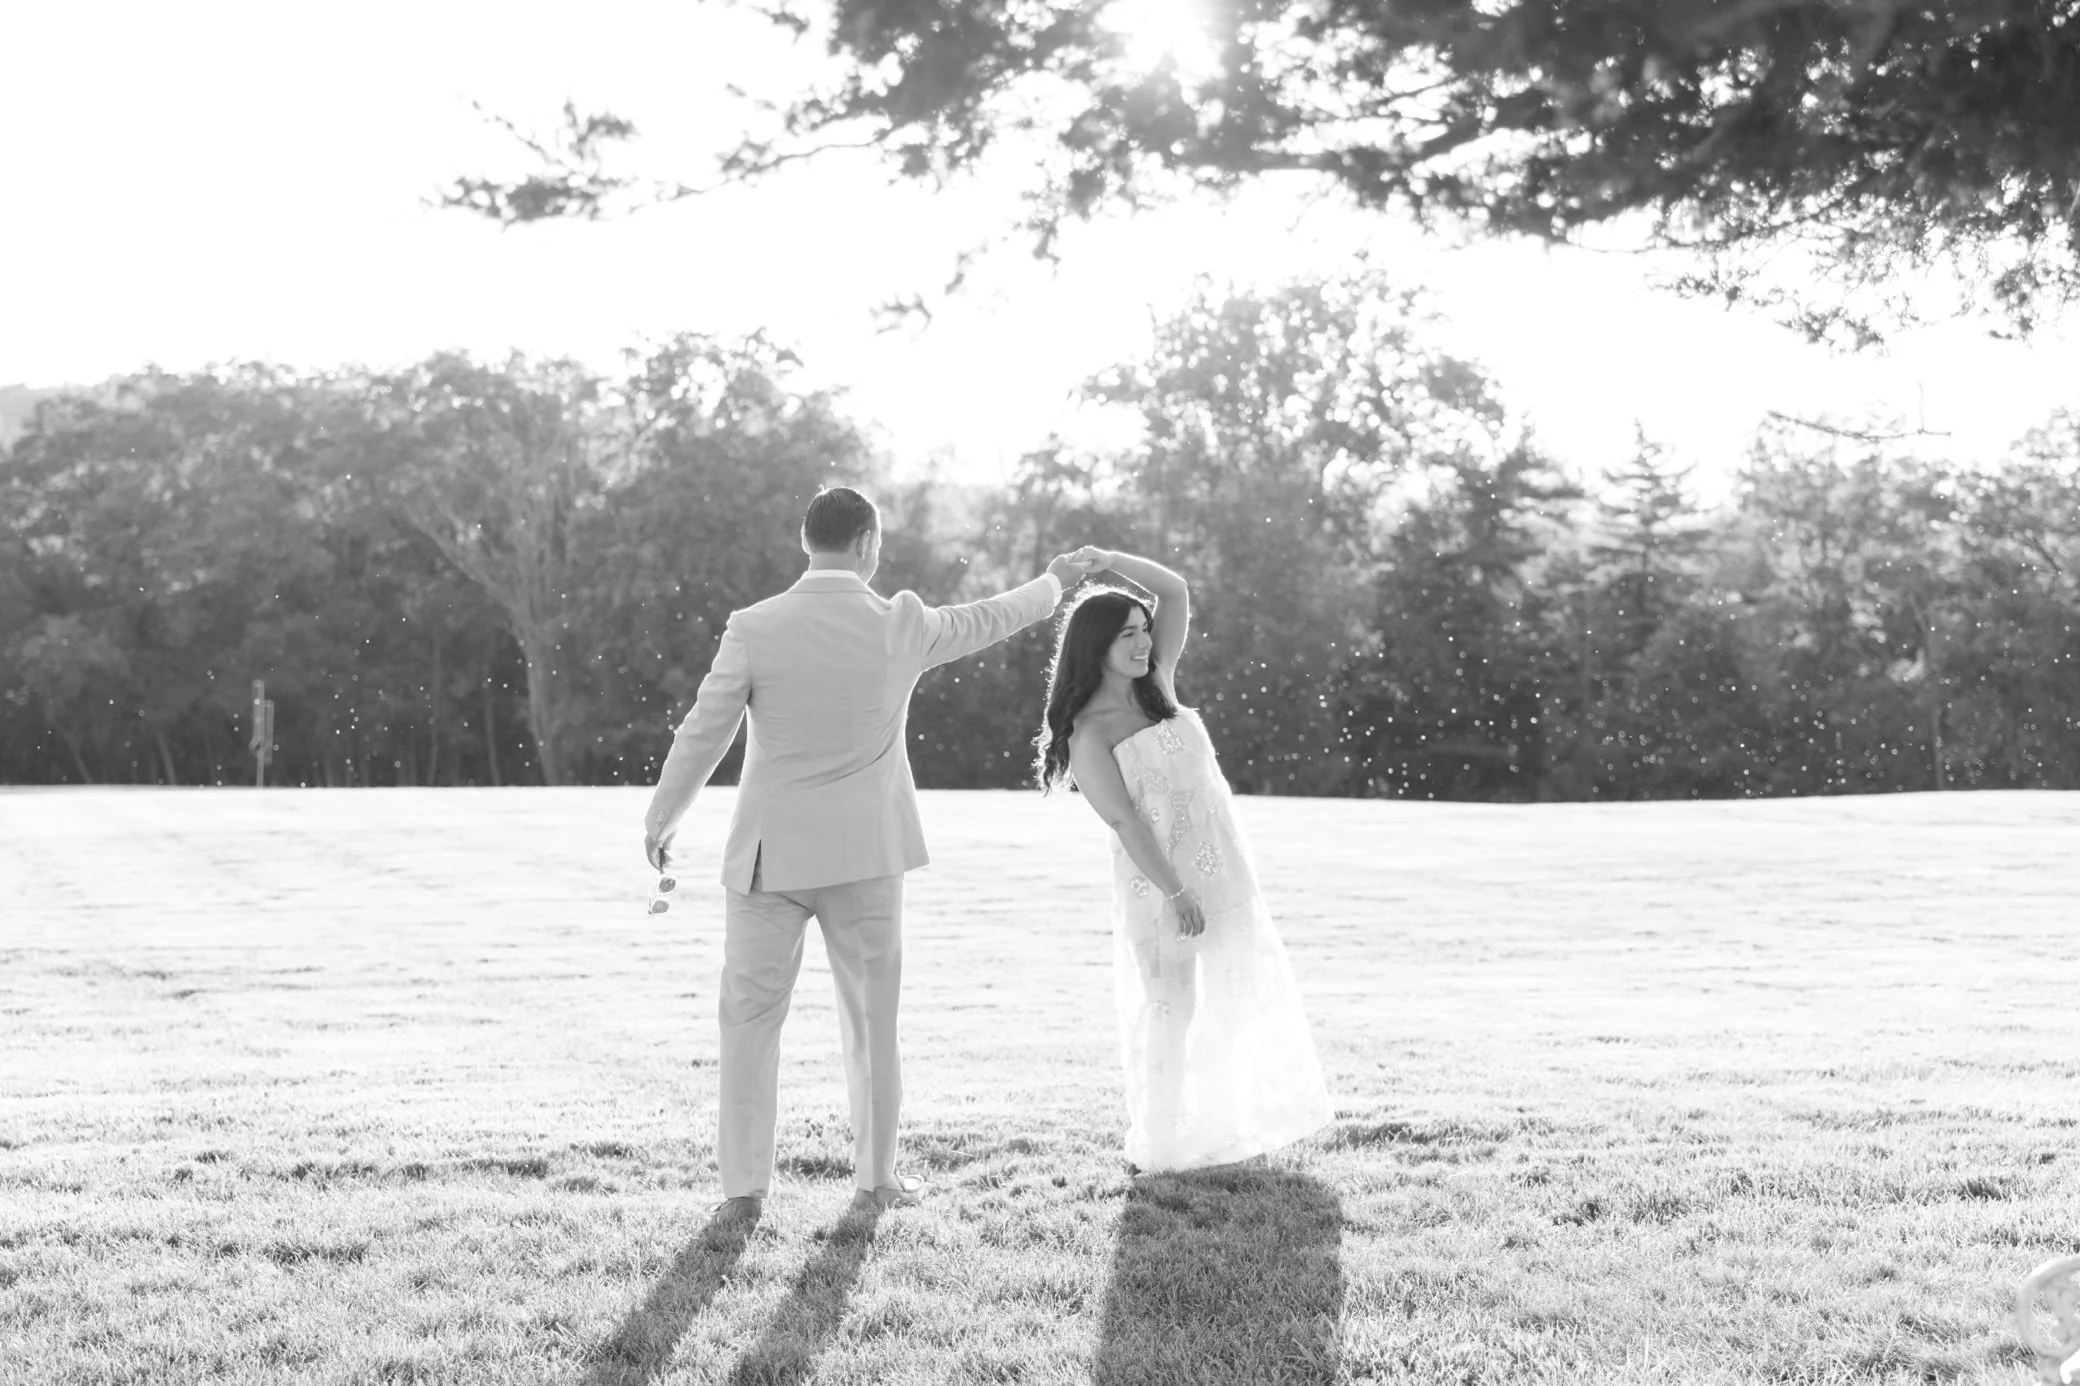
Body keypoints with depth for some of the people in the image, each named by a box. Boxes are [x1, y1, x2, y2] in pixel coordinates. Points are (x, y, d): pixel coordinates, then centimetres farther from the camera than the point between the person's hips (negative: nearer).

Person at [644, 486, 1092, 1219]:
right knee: (871, 1017, 14)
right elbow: (986, 620, 11)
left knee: (750, 1018, 7)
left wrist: (660, 820, 8)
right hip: (867, 855, 2)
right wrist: (1052, 583, 31)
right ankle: (876, 1174, 20)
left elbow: (701, 737, -8)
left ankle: (745, 1184, 5)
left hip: (772, 855, -1)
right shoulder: (900, 626, -7)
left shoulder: (754, 629, -12)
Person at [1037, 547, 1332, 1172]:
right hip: (1158, 876, -7)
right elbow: (1126, 821, -17)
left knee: (1241, 991, 11)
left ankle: (1227, 1125, 22)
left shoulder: (1155, 686, 8)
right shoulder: (1089, 732, -10)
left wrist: (1109, 561, -3)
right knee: (1169, 1003, -2)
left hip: (1222, 865, 7)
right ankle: (1163, 1143, 8)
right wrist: (1175, 892, -22)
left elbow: (1175, 593, 8)